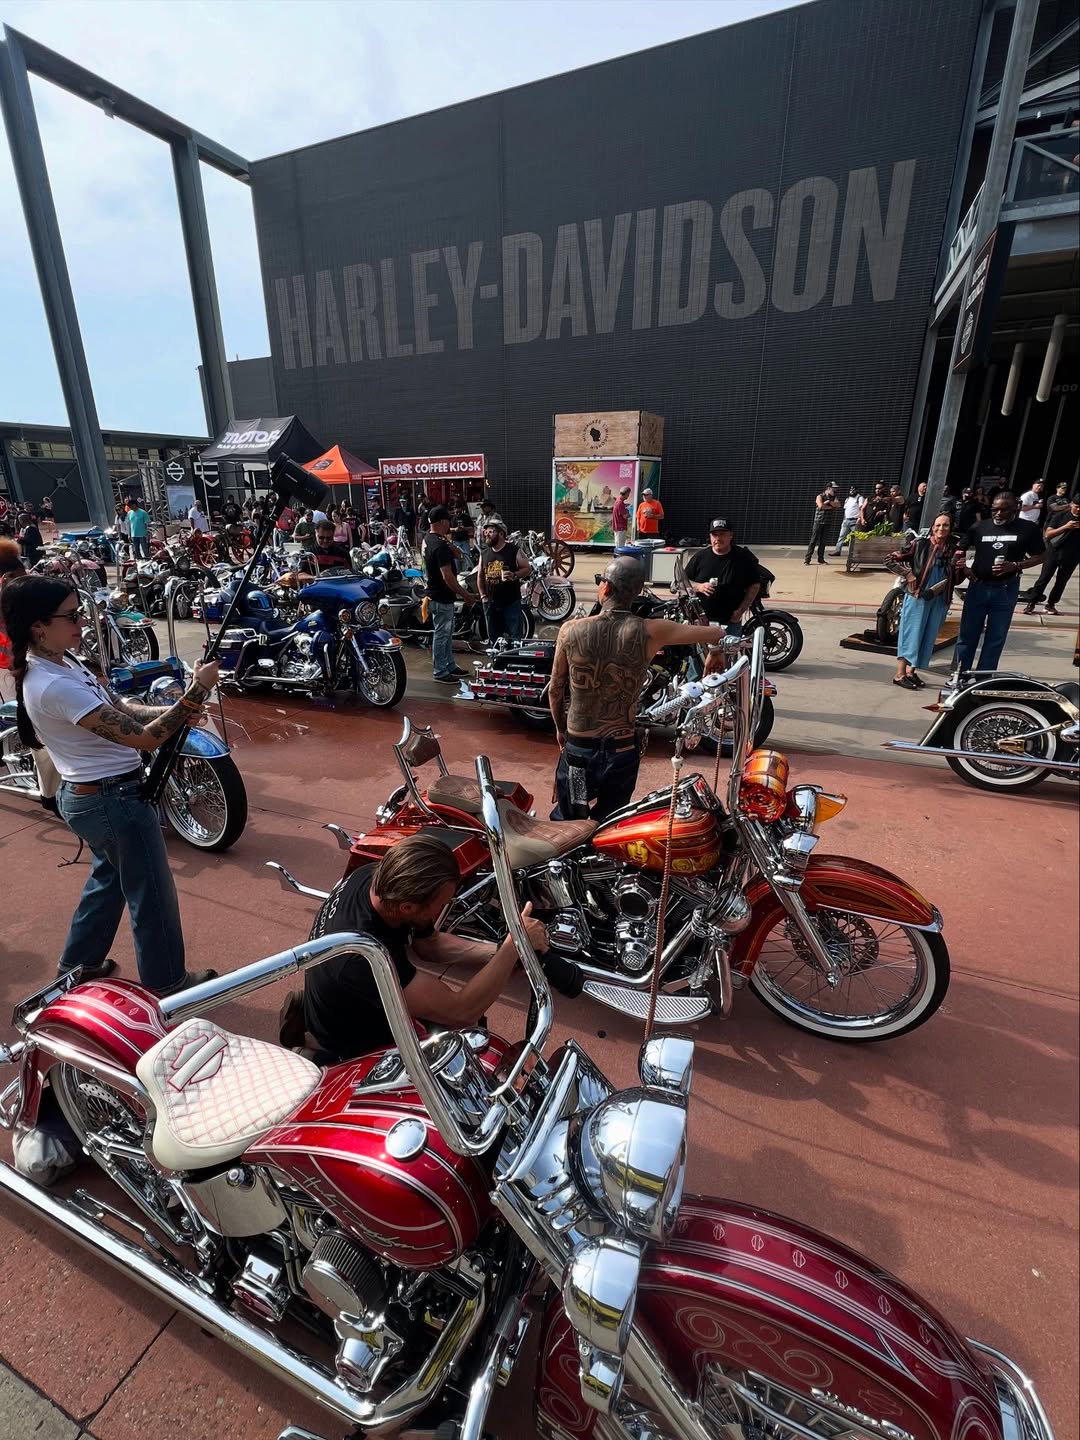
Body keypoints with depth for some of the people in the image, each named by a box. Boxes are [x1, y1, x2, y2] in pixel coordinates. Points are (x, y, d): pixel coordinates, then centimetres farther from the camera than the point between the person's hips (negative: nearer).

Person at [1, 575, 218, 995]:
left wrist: (174, 710, -10)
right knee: (152, 893, 8)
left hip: (89, 795, 10)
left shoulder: (58, 662, 1)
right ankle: (167, 983, 27)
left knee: (108, 877, 28)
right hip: (114, 800, -10)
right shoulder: (53, 686, -29)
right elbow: (144, 737, -31)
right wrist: (196, 691, -28)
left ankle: (79, 964, 47)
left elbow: (118, 709, 7)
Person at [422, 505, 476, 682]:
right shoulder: (440, 545, -24)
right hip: (442, 598, -10)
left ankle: (449, 666, 31)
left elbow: (456, 555, 13)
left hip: (436, 594, 10)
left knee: (447, 633, 19)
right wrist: (465, 594, -18)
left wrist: (447, 541, -5)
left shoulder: (428, 538, 7)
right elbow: (447, 576, -27)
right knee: (441, 635, 1)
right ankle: (440, 672, 12)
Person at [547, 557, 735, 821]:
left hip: (577, 747, 0)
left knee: (567, 825, 20)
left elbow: (555, 690, 0)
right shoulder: (649, 632, -12)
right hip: (622, 749, 0)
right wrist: (715, 652, 24)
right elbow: (715, 633, 0)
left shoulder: (571, 630, -11)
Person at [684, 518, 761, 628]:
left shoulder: (744, 557, 1)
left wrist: (741, 610, -7)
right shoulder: (699, 556, 5)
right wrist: (699, 587, -12)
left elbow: (755, 585, 4)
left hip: (731, 620, -1)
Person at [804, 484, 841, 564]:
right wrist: (831, 507, -9)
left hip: (827, 523, 5)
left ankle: (820, 559, 11)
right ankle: (807, 559, -6)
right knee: (813, 540, -6)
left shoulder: (833, 497, 13)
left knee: (823, 541, 6)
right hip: (818, 522, -5)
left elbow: (838, 505, -5)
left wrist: (829, 502, -15)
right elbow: (821, 506, -22)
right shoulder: (820, 496, -3)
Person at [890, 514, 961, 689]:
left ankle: (911, 671, 20)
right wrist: (908, 574, -12)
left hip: (940, 600, 5)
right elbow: (894, 558, -4)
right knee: (911, 634, -4)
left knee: (928, 637, 9)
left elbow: (956, 580, 11)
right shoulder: (920, 544, -4)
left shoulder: (954, 550, 7)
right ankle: (900, 674, -2)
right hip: (917, 596, -5)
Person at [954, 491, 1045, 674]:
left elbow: (1040, 556, 2)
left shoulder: (1028, 528, -2)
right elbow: (961, 549, 13)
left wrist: (1015, 566, -15)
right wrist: (964, 567, -6)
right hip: (978, 587, 1)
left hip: (1006, 590, -1)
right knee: (967, 635, 5)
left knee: (996, 638, 6)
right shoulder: (979, 527, 2)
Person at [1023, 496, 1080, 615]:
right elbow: (1048, 534, -9)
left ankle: (1051, 604, 18)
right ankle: (1031, 603, 4)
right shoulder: (1060, 516, -3)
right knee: (1044, 579, -1)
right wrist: (1066, 527, -22)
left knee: (1061, 582, 8)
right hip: (1054, 553, -2)